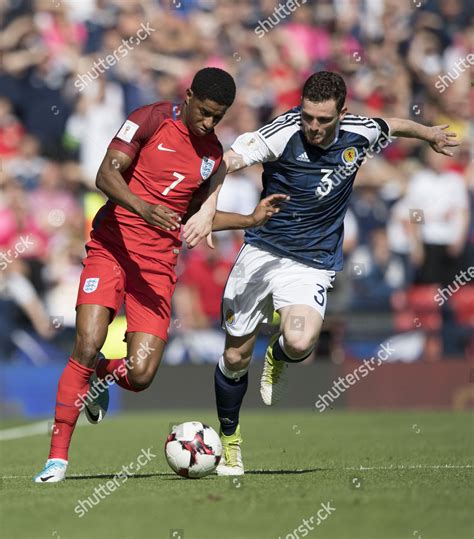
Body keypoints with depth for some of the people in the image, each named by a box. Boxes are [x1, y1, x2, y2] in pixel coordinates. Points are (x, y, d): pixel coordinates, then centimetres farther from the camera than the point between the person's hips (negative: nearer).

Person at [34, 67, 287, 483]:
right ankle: (58, 456, -8)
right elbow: (107, 174, -12)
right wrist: (143, 208, -28)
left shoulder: (214, 156, 10)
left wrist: (252, 219, 8)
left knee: (140, 376, -9)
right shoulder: (150, 120, -4)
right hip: (112, 247, -3)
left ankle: (100, 377, 29)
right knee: (87, 347, -19)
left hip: (158, 264, 4)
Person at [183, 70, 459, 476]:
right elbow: (229, 161, -27)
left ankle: (279, 356, 11)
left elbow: (394, 126, 16)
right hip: (261, 252, -1)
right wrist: (207, 210, -43)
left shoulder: (359, 135, -7)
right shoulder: (284, 133, -17)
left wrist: (431, 134, 36)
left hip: (312, 264, 1)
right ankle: (229, 439, 30)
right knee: (235, 358, 5)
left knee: (300, 343, -27)